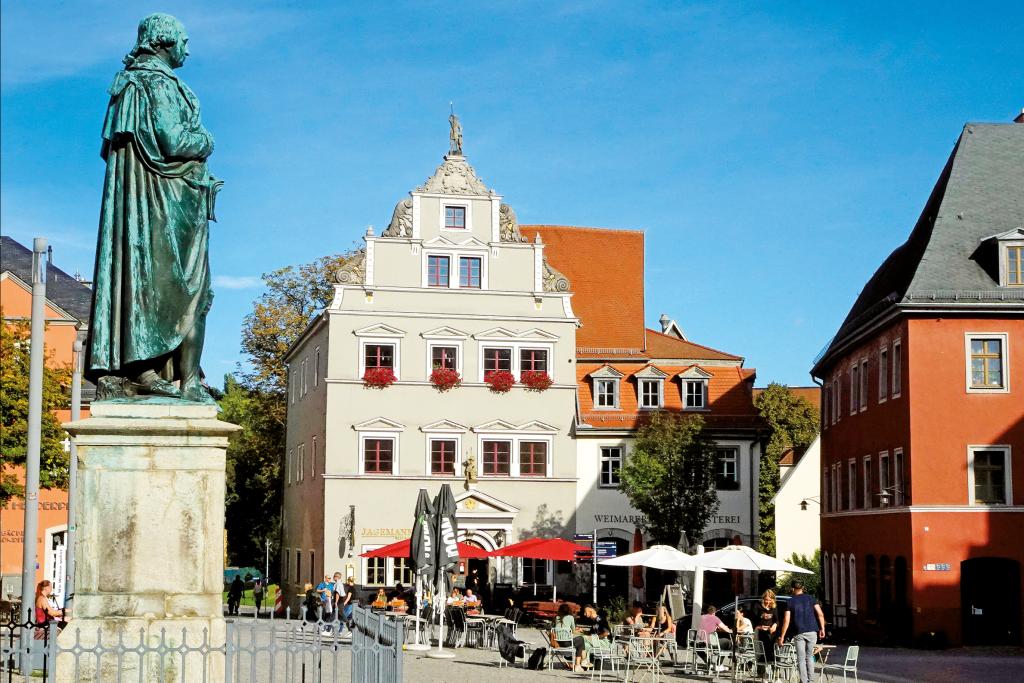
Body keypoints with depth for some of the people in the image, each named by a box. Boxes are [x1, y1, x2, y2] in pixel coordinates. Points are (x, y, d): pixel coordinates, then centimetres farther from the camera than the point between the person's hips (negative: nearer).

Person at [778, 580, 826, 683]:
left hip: (799, 633, -2)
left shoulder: (790, 602, 1)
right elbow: (820, 614, -1)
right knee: (810, 657, 14)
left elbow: (786, 620, -4)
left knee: (801, 659, 3)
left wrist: (782, 636, 0)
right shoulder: (810, 598, 7)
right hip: (812, 632, 2)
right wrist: (822, 628, 6)